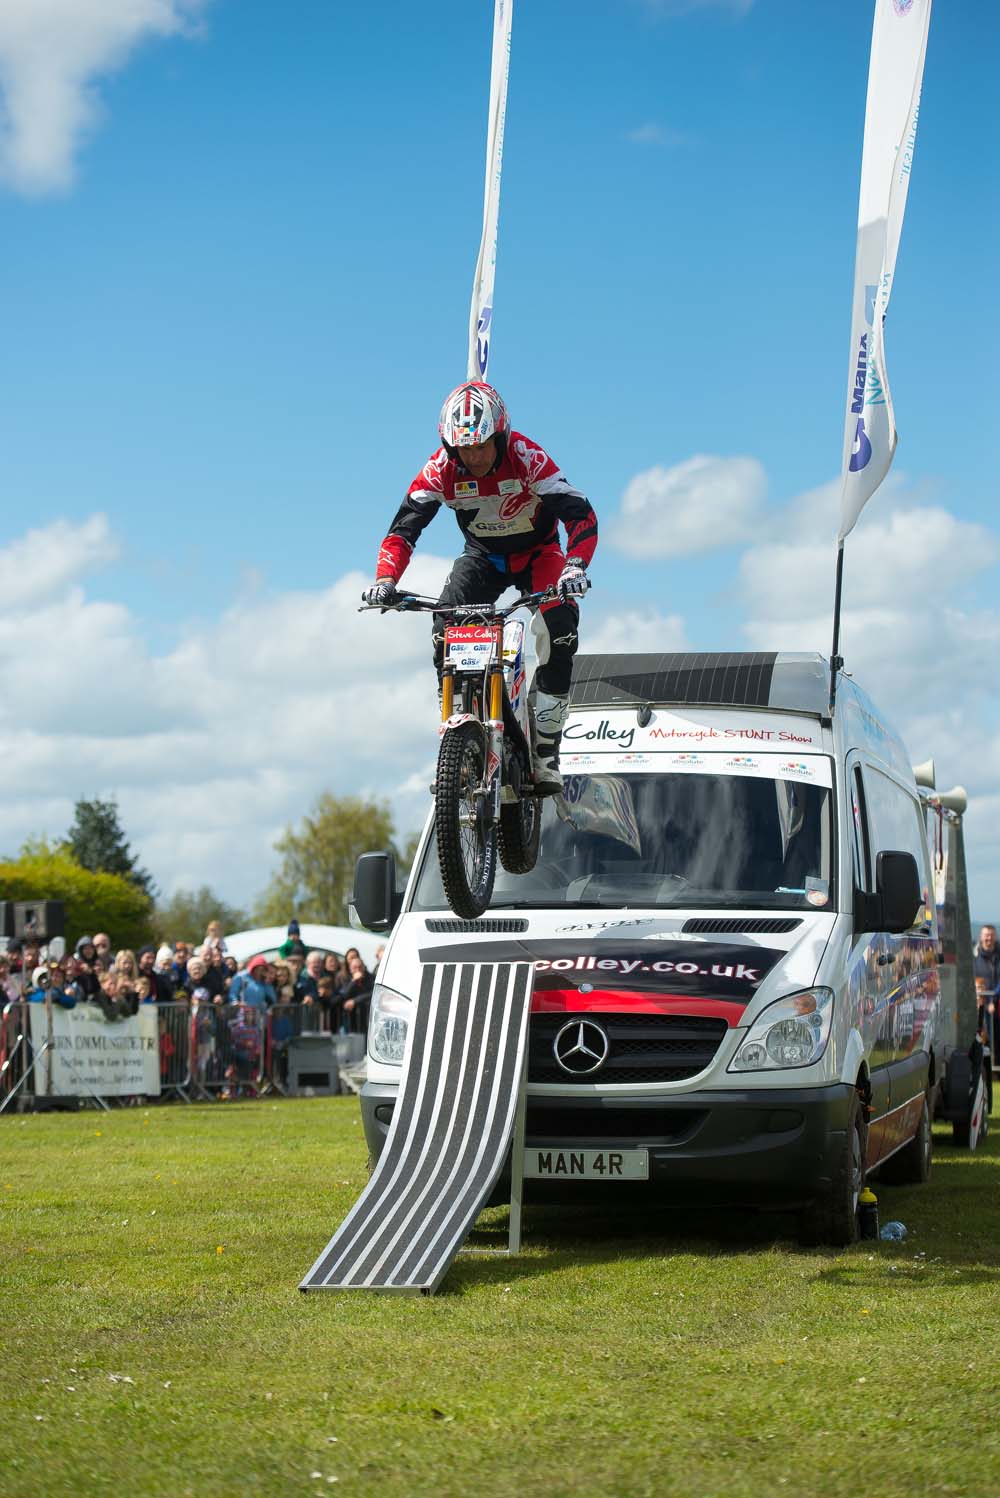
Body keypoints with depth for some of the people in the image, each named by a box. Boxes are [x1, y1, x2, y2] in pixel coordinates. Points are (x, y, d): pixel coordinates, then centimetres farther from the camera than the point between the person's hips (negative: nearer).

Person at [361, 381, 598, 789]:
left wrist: (574, 568, -51)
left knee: (559, 632, -26)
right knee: (446, 626, -23)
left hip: (537, 552, -2)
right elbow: (404, 526, -22)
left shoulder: (527, 458, -30)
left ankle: (545, 751, -16)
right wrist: (385, 579, -40)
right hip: (482, 556, 2)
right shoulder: (441, 468, -23)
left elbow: (581, 516, -34)